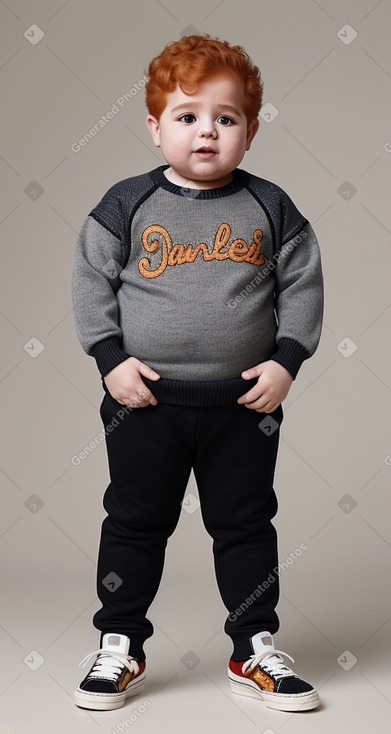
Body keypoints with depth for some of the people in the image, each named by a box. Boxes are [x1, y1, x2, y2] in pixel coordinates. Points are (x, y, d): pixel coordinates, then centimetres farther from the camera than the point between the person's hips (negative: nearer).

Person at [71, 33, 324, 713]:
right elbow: (91, 280, 1)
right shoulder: (127, 204, -2)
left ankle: (254, 650, 26)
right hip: (145, 402, -1)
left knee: (246, 526, 11)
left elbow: (303, 286, 5)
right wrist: (111, 358, -8)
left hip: (244, 404, 1)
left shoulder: (270, 208, 1)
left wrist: (285, 361, -6)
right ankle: (119, 645, 26)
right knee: (134, 524, 9)